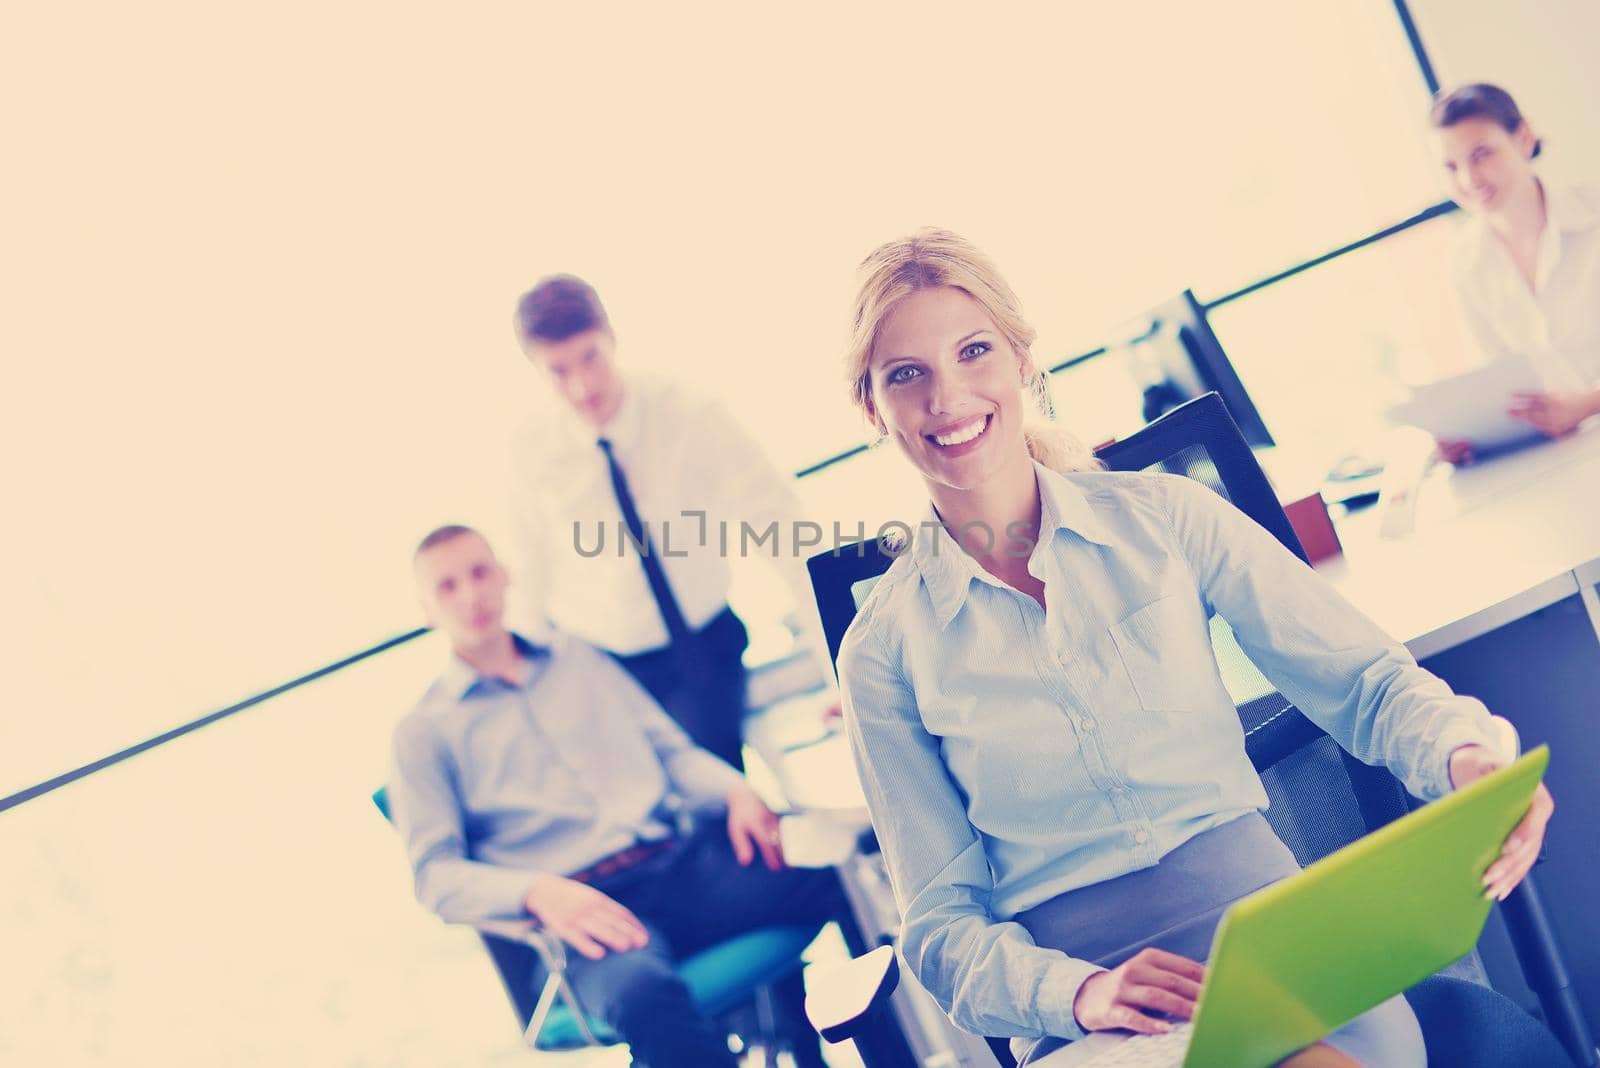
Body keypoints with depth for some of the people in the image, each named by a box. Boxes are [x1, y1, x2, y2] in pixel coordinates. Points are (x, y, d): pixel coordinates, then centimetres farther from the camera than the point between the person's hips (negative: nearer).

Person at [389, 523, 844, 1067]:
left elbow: (673, 750, 22)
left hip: (683, 861, 4)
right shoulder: (424, 732, 12)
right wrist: (538, 892, -19)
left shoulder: (578, 659, 25)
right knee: (639, 987, -42)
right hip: (578, 904, -4)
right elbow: (435, 873, 2)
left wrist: (737, 791, -2)